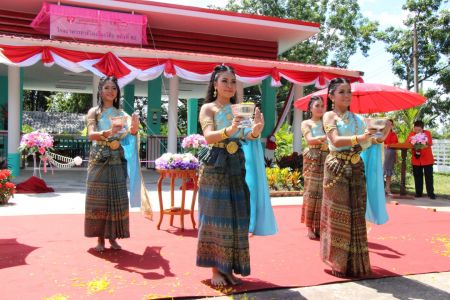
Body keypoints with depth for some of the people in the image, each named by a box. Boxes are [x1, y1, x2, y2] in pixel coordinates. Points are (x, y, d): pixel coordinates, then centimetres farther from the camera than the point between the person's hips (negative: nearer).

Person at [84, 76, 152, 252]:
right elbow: (91, 135, -13)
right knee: (99, 199, 0)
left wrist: (134, 129, -27)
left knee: (117, 199, 2)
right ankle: (100, 238, 8)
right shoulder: (94, 112, 3)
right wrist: (108, 132, -32)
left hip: (118, 162, 2)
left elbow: (127, 136, -3)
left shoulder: (121, 114, 11)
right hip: (99, 161, -2)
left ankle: (113, 237, 12)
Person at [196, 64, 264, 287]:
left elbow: (245, 136, -2)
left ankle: (229, 268, 15)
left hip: (236, 166, 5)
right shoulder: (208, 108, -1)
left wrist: (256, 131, -25)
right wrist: (230, 130, -36)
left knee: (235, 217, 5)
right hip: (215, 167, -5)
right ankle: (216, 269, 7)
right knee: (215, 217, -2)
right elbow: (209, 137, -17)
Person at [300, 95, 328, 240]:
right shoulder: (306, 123, 9)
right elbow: (310, 140, -8)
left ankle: (321, 226, 6)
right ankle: (310, 227, -1)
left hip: (327, 159, 3)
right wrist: (326, 137, -21)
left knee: (325, 192, -1)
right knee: (312, 191, -5)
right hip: (312, 159, -3)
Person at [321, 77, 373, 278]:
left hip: (356, 168, 5)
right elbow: (336, 141, -19)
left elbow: (368, 141, 5)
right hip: (337, 168, -5)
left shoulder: (356, 118, 13)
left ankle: (355, 262, 19)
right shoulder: (329, 116, -2)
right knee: (339, 214, -2)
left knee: (356, 214, 8)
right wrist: (359, 138, -33)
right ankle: (339, 262, 9)